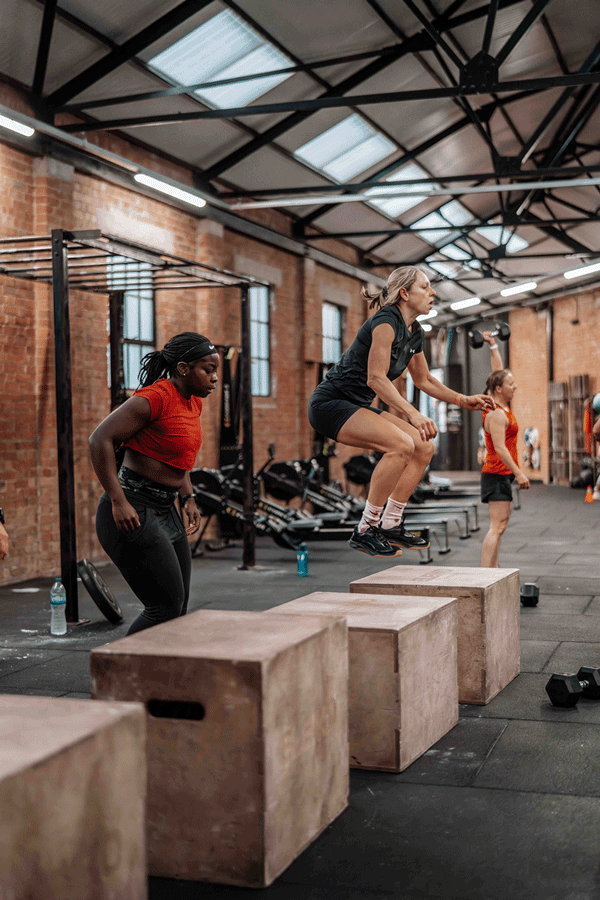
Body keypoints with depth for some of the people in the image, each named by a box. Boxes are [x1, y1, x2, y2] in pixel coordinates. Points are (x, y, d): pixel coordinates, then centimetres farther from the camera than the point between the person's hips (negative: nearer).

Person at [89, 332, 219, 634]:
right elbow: (100, 439, -20)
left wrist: (188, 499, 13)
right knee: (167, 606, -10)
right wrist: (118, 501, -23)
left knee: (177, 608, 10)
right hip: (130, 514, -10)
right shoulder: (156, 397, -17)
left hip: (164, 512, 10)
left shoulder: (193, 402, 11)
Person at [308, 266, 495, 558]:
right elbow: (375, 378, -25)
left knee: (424, 448, 1)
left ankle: (390, 524, 6)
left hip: (358, 407, 10)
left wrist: (464, 400, 18)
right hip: (330, 403, -10)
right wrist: (413, 414, -31)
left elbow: (424, 380, 24)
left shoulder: (415, 333, 11)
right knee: (402, 444, -27)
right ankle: (365, 530, -20)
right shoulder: (386, 321, -18)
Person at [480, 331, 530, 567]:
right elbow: (500, 448, -22)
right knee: (497, 527, -12)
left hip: (502, 474, 10)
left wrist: (493, 346, 24)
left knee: (499, 526, 11)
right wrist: (519, 473, -24)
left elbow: (498, 371, 23)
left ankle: (493, 573, 14)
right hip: (498, 473, -10)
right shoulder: (497, 415, -16)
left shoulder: (502, 407, 11)